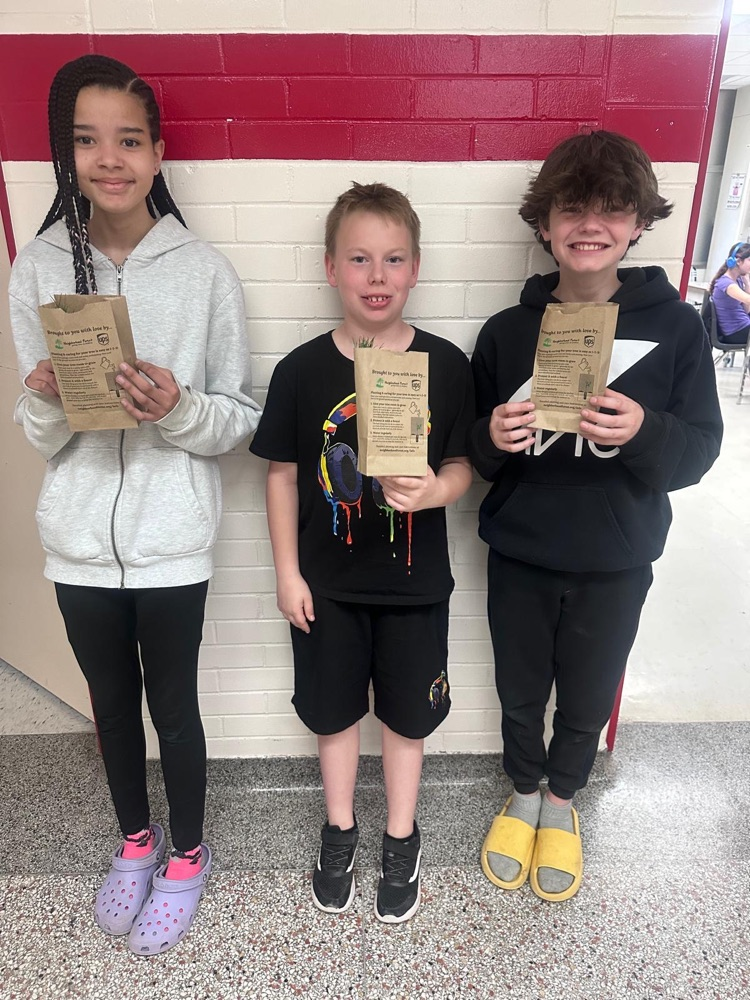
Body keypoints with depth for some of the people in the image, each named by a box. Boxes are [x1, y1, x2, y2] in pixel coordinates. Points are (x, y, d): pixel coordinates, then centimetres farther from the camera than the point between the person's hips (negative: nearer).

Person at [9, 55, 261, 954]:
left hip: (172, 541, -2)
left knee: (173, 706, 13)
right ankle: (135, 839, 48)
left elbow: (240, 418, -4)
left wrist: (179, 409, -23)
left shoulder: (205, 272, -7)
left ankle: (185, 856, 41)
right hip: (80, 538, 3)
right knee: (112, 701, 20)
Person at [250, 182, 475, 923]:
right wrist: (287, 572, -2)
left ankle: (401, 840, 43)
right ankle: (339, 830, 46)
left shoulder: (446, 365, -10)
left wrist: (435, 490, -26)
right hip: (328, 582, 1)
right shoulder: (301, 370, -9)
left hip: (415, 581, 0)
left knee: (406, 713, 17)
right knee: (333, 710, 19)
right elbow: (283, 474, -2)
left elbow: (462, 465, -3)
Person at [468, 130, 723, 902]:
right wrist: (492, 438, -21)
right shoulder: (506, 330, -3)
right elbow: (472, 453, 1)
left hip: (615, 562, 0)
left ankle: (561, 802, 46)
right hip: (519, 555, 1)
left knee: (587, 700, 17)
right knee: (520, 691, 17)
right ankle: (521, 796, 46)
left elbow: (698, 451, -6)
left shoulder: (674, 326, -5)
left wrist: (644, 432, -27)